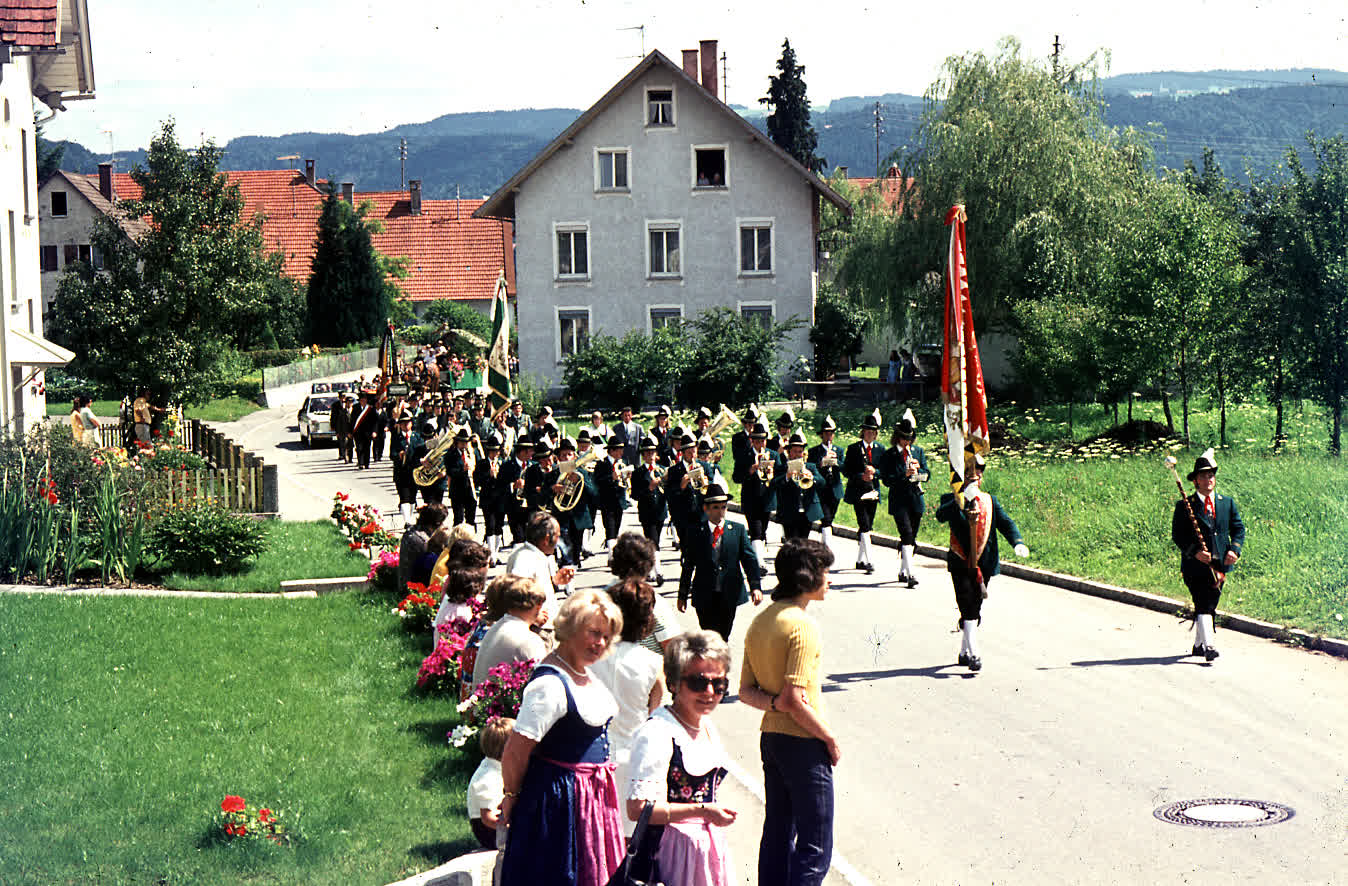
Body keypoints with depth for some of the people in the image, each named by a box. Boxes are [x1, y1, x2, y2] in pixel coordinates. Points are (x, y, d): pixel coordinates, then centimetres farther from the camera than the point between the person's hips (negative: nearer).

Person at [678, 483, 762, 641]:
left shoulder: (738, 530, 5)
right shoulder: (696, 532, 3)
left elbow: (749, 559, 0)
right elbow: (688, 565, 7)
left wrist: (755, 587, -14)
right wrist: (682, 595, 8)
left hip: (729, 597, 1)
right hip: (704, 598, -1)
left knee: (723, 636, 5)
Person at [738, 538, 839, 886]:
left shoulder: (760, 622, 9)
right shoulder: (802, 624, -18)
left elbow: (746, 691, 10)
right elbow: (796, 700, -22)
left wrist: (774, 703, -6)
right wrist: (830, 738, -11)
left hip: (770, 736, 9)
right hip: (803, 742, -9)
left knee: (777, 834, 16)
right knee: (815, 847, -3)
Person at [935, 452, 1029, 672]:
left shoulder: (990, 501, 11)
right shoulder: (951, 501, -1)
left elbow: (1005, 522, 2)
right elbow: (941, 516, -21)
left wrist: (1017, 542, -18)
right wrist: (964, 499, -35)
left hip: (984, 565, 4)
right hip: (960, 565, -4)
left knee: (975, 611, 12)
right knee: (968, 610, -12)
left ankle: (965, 651, 26)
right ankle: (974, 655, -15)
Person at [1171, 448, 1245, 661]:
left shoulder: (1227, 503, 12)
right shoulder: (1184, 506, -1)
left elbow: (1238, 528, 12)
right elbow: (1177, 536, -4)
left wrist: (1234, 549, -7)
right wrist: (1195, 552, -19)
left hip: (1220, 564, 4)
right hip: (1195, 564, -4)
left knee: (1208, 607, 12)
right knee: (1203, 605, -14)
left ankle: (1199, 644, 27)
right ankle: (1208, 646, -21)